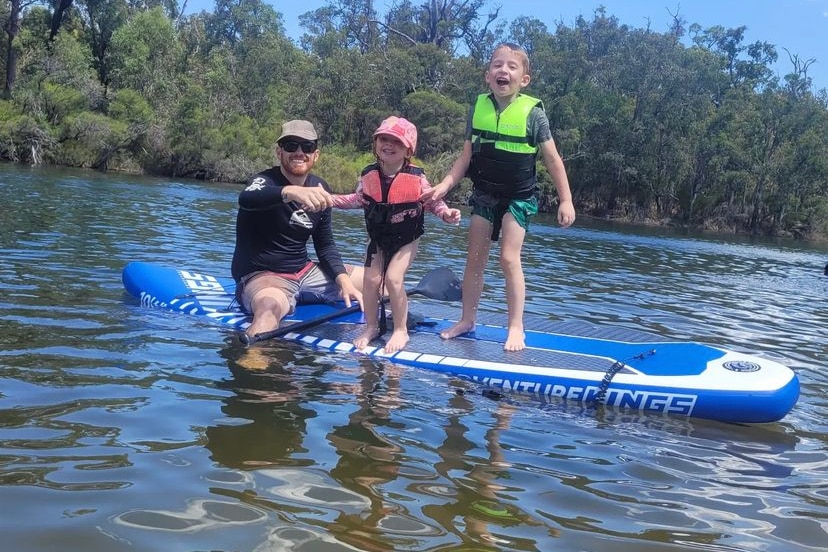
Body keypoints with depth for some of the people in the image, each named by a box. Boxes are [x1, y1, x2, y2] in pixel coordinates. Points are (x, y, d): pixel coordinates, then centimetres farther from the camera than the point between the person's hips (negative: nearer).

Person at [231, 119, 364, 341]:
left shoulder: (320, 188, 6)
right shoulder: (264, 181, -14)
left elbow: (326, 245, 12)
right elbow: (246, 199, -40)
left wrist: (344, 280, -6)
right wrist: (289, 192, -60)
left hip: (304, 272, 8)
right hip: (261, 277, -7)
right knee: (271, 306, -43)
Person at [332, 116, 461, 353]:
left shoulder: (416, 178, -16)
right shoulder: (369, 175, -6)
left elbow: (432, 200, -5)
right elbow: (358, 200, 10)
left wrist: (446, 213, -24)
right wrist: (330, 199, 4)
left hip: (406, 239, -4)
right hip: (378, 238, 4)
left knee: (393, 277, -17)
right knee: (370, 279, 0)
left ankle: (401, 330, 1)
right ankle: (371, 327, 22)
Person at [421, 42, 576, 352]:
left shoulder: (532, 113, -12)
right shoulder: (478, 109, -2)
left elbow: (553, 160, -7)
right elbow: (466, 157, 3)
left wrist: (566, 200, -8)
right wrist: (445, 185, -8)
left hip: (518, 196, -4)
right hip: (484, 193, 4)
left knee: (509, 258, -11)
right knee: (474, 258, 8)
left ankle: (516, 327, 0)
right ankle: (467, 320, 22)